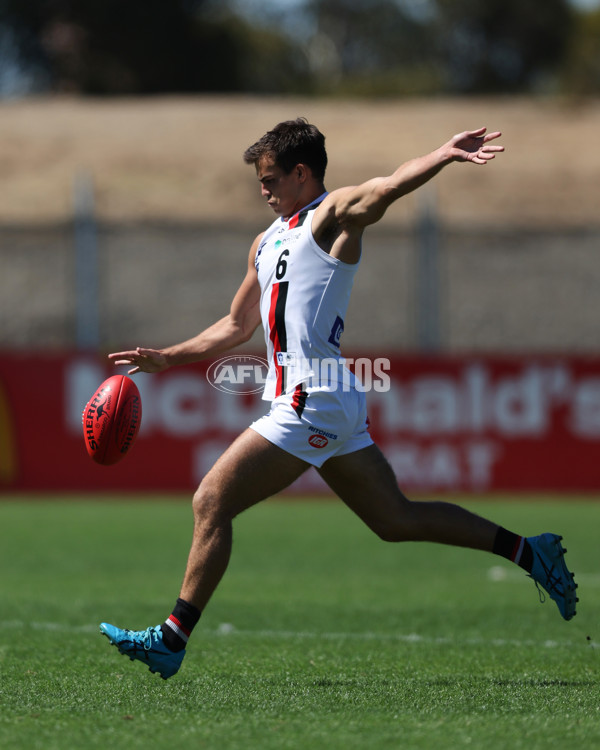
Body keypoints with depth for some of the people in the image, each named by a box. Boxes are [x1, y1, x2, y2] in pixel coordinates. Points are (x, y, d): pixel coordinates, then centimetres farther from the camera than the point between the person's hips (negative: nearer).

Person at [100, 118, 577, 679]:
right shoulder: (268, 241, 22)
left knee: (211, 502, -9)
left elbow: (389, 186, -25)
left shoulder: (335, 213, -4)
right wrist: (166, 359, 27)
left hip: (313, 402, -9)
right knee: (396, 519, 10)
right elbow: (236, 327, 32)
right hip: (328, 404, 9)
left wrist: (446, 154, -43)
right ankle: (529, 552, 14)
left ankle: (172, 640, -5)